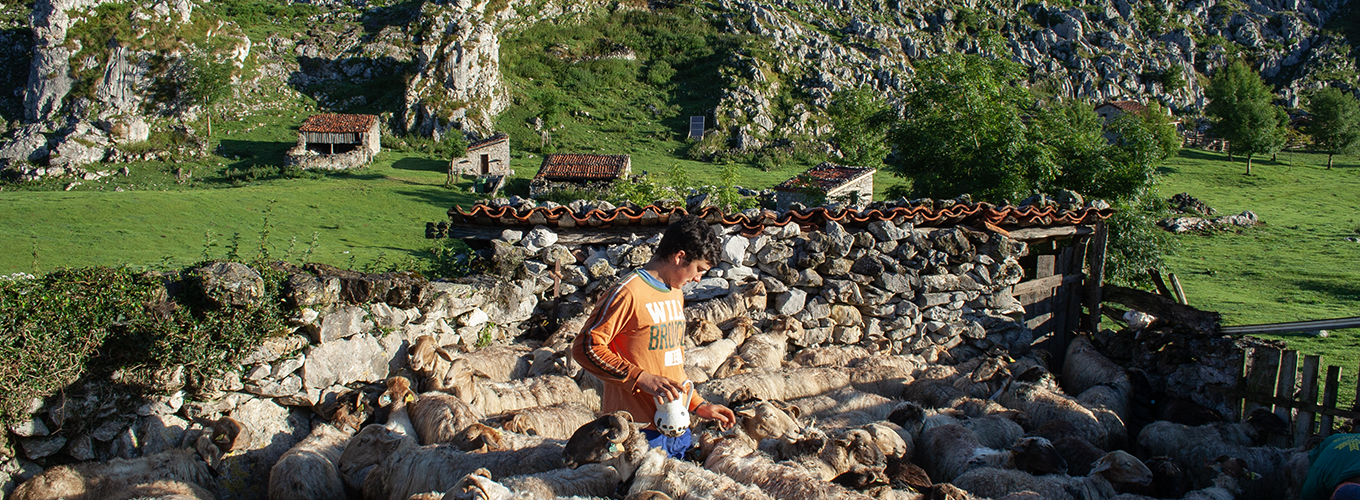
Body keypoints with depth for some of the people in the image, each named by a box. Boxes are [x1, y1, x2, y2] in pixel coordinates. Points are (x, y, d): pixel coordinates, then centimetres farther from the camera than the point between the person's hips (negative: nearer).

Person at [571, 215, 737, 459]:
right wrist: (642, 378, -22)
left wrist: (698, 405, 19)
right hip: (637, 430, -8)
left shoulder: (676, 293, 18)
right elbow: (585, 347, -16)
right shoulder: (629, 292, -12)